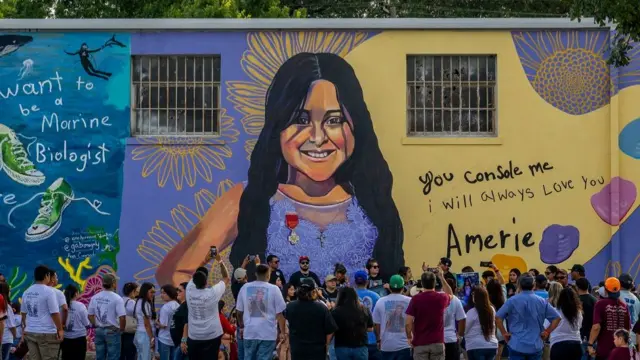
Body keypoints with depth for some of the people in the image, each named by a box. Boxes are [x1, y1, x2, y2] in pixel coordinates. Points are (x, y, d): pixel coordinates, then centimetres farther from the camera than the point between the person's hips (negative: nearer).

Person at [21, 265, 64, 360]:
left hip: (30, 332, 7)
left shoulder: (27, 292, 10)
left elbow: (24, 314, 16)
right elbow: (55, 313, -13)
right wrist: (60, 329, -5)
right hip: (47, 333, -7)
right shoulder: (48, 291, -12)